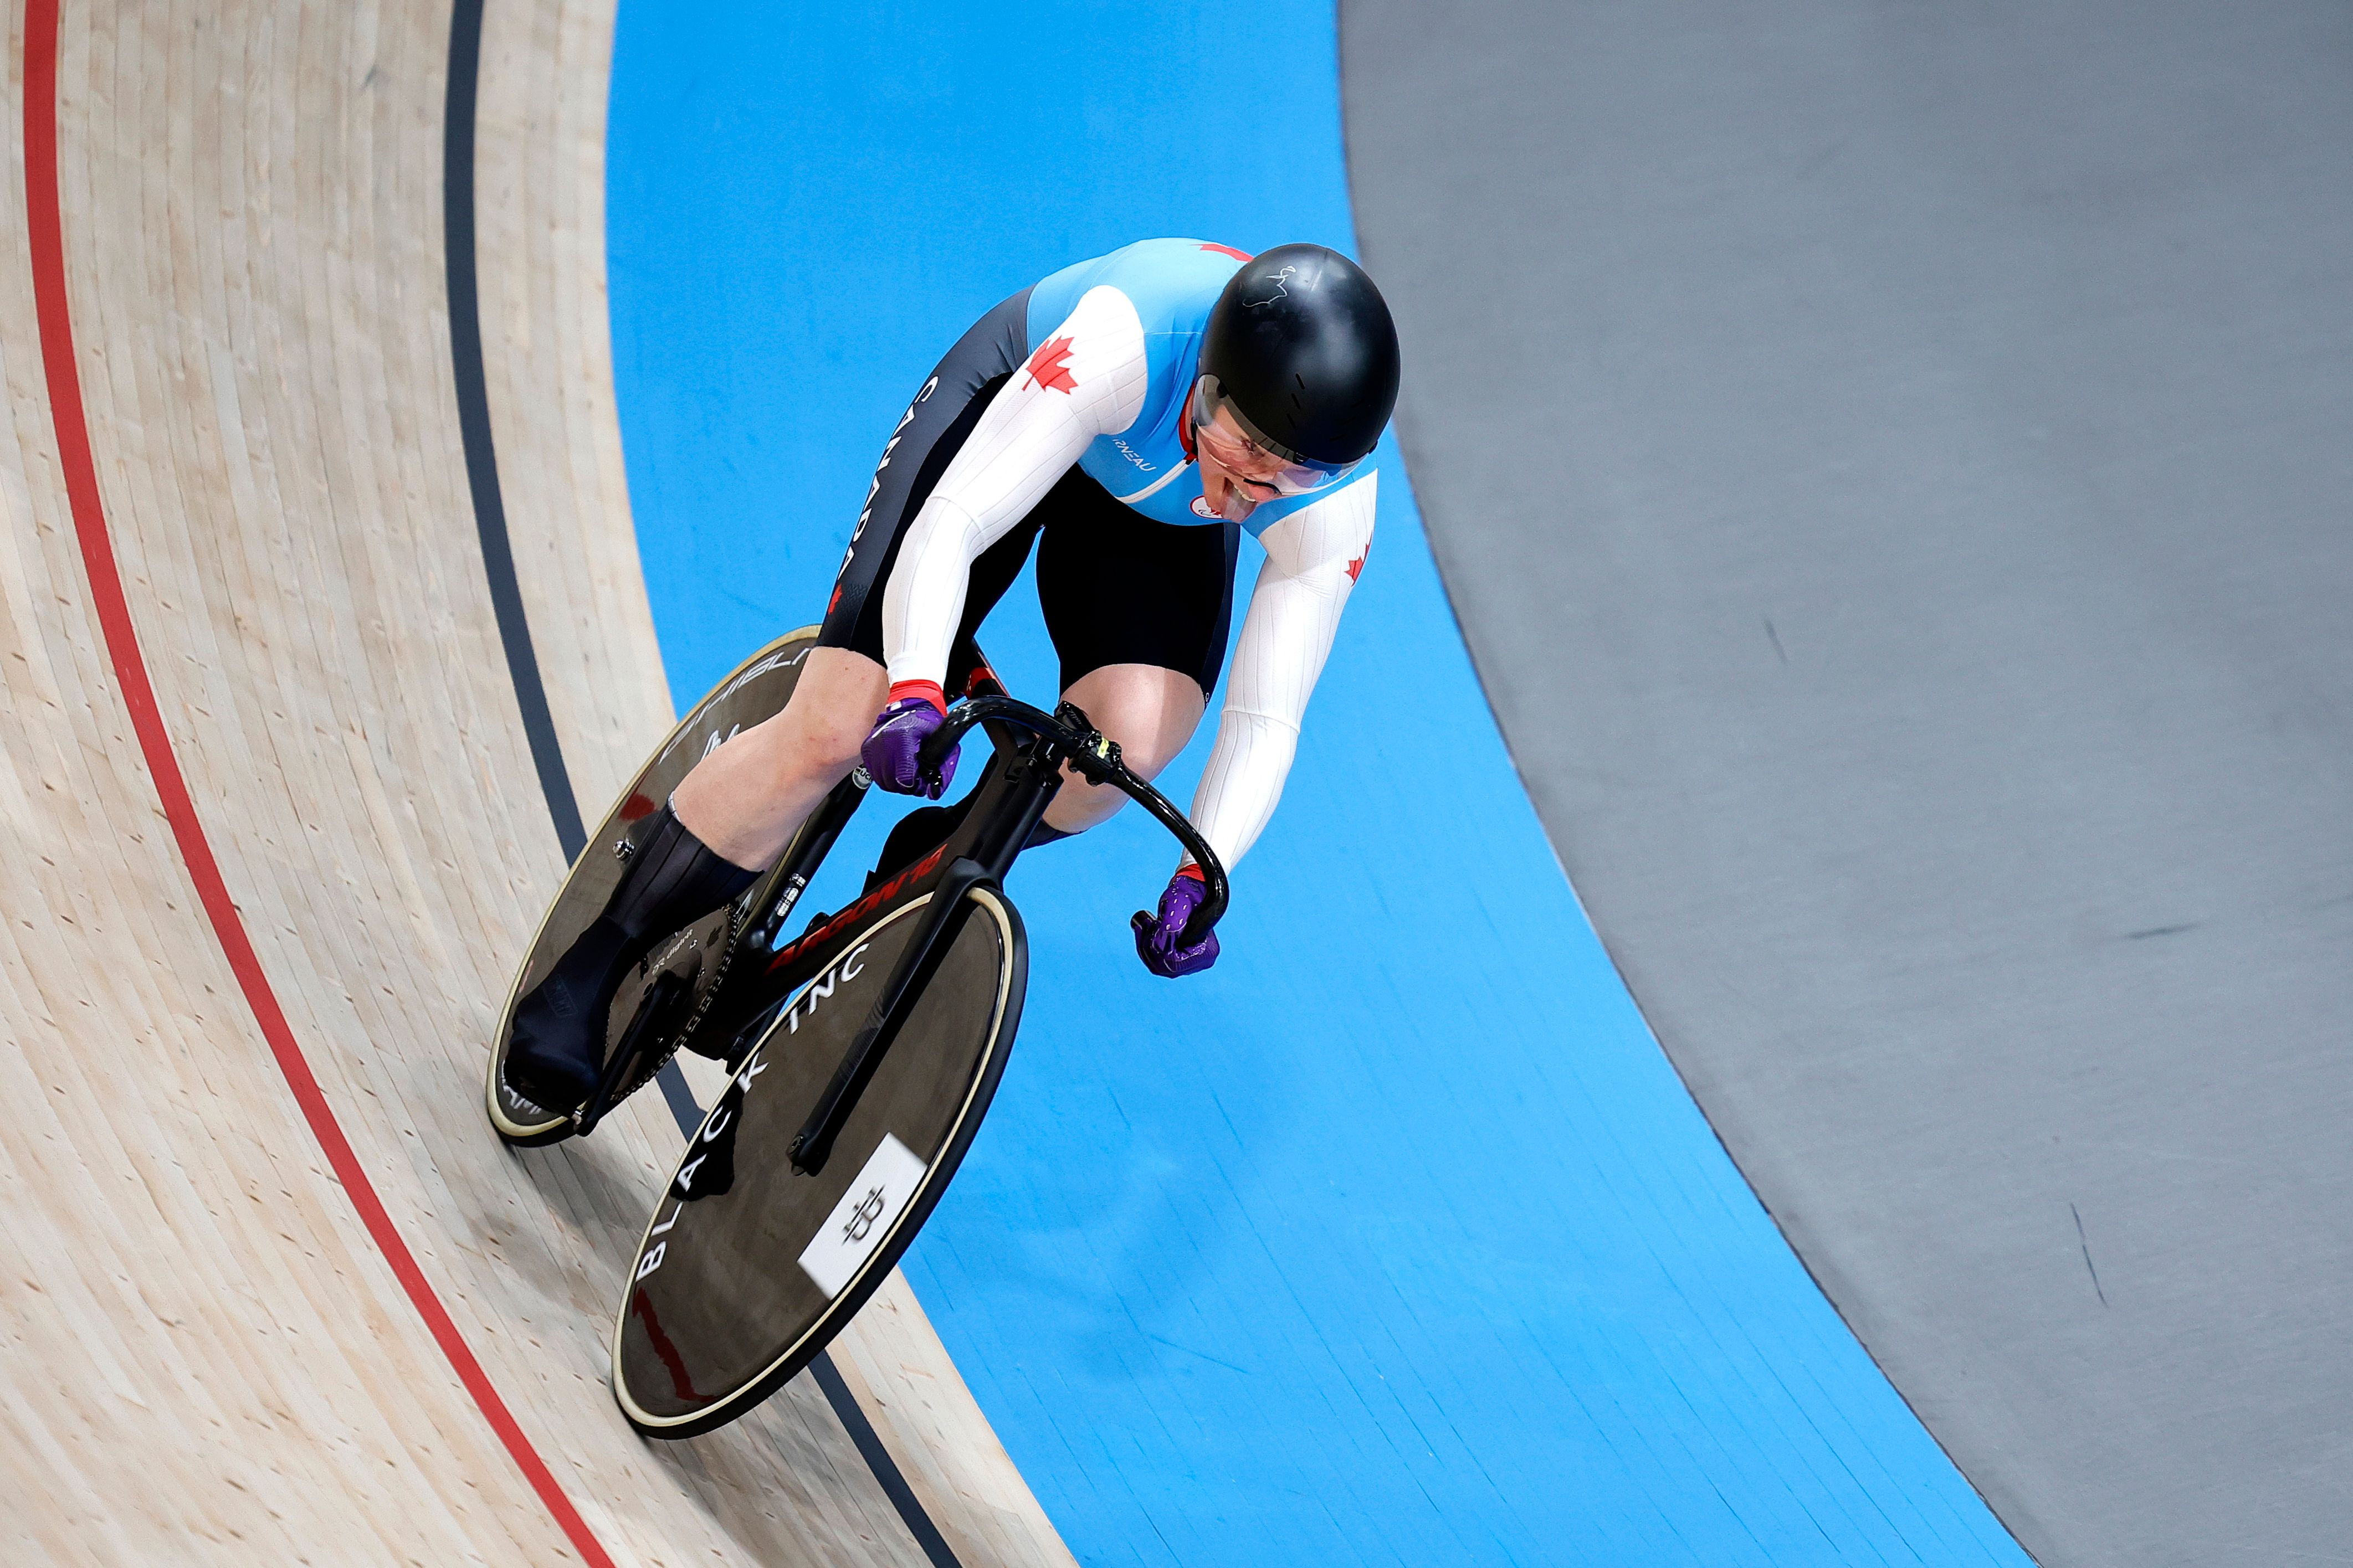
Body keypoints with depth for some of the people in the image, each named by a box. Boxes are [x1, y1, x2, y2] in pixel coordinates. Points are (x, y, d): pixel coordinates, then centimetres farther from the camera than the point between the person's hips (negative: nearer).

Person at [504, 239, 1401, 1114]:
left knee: (1132, 731, -30)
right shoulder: (1125, 343, -43)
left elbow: (1266, 721, -29)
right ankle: (590, 971, 1)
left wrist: (1204, 876, -44)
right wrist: (916, 693, -56)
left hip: (1160, 518, 2)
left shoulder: (1332, 512, -34)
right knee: (830, 733, -14)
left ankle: (931, 860, 1)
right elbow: (949, 526, -41)